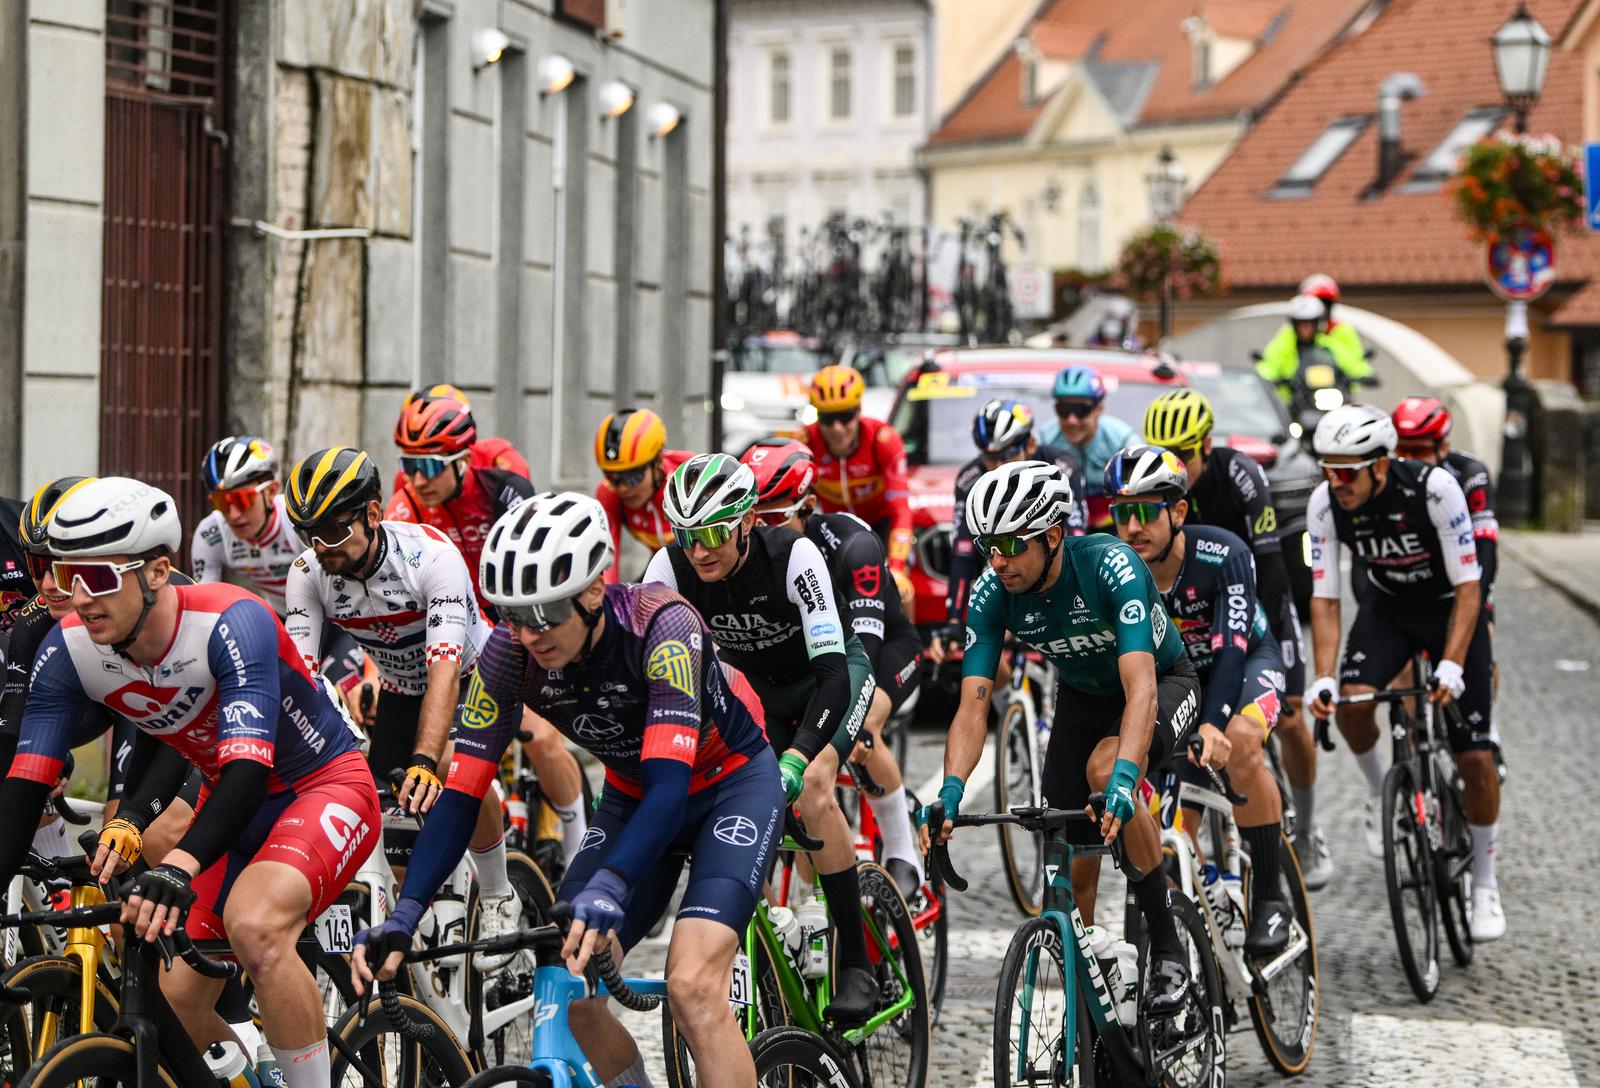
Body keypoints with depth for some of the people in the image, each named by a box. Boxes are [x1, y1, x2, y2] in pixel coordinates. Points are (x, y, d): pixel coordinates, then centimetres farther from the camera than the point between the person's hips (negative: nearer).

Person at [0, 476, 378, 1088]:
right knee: (176, 1003, 0)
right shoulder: (70, 650, -16)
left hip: (324, 787, -6)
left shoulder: (231, 624, -32)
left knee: (254, 923, -35)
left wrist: (179, 866, -57)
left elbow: (248, 769, -42)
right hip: (235, 805, 7)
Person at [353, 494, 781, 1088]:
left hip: (732, 784, -5)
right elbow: (461, 793, -19)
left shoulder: (660, 625, -33)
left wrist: (608, 888, -57)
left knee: (692, 988, -24)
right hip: (633, 798, 6)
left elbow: (670, 780, -42)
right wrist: (404, 916, -31)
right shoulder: (511, 650, -20)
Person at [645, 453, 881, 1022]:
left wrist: (795, 759, -53)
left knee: (811, 785, -27)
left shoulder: (793, 556, -36)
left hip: (829, 672, -5)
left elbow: (832, 673, -40)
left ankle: (856, 965, -20)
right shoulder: (671, 567, -25)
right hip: (752, 685, 5)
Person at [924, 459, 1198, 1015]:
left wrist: (1123, 778, -60)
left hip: (1163, 683, -5)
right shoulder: (991, 593, -22)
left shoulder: (1110, 565, -36)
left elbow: (1141, 689, -45)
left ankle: (1168, 946, -21)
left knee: (1104, 769, -34)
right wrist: (951, 792, -43)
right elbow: (973, 705, -25)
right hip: (1082, 697, 5)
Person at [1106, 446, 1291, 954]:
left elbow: (1232, 646, -39)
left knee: (1238, 742, -34)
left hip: (1246, 660, -4)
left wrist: (1213, 725, -55)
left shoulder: (1224, 555, -30)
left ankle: (1270, 899, -22)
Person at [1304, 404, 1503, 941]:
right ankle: (1382, 795, 3)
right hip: (1387, 605, 3)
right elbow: (1324, 599, -16)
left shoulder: (1435, 488, -31)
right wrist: (1323, 678, -29)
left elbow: (1468, 588, -26)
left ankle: (1485, 885, 11)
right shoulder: (1325, 503, -21)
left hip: (1451, 606, -2)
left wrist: (1451, 665, -37)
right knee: (1351, 703, -27)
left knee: (1474, 757, -7)